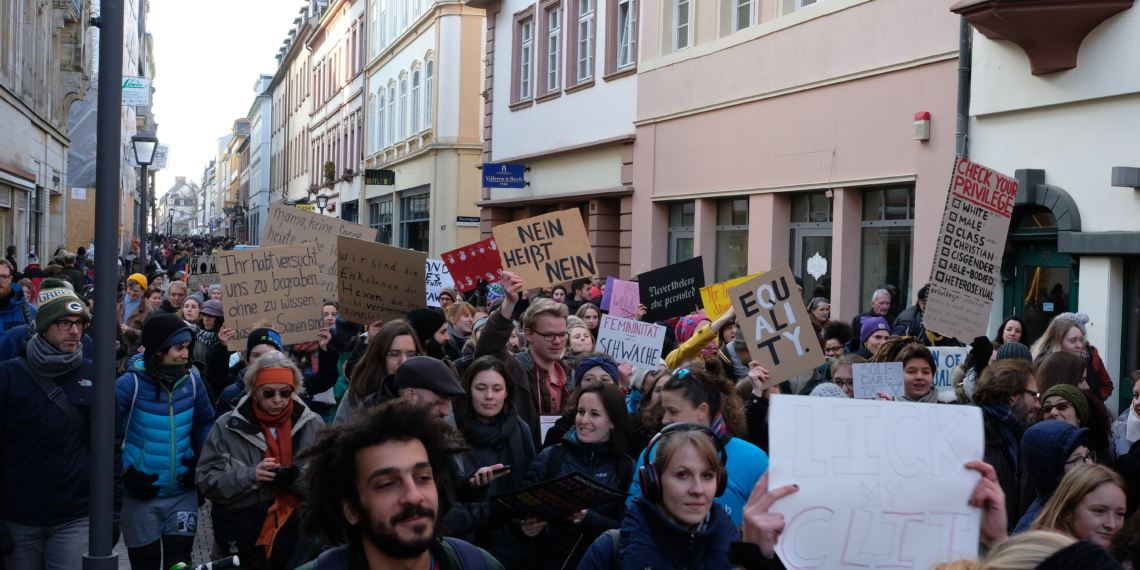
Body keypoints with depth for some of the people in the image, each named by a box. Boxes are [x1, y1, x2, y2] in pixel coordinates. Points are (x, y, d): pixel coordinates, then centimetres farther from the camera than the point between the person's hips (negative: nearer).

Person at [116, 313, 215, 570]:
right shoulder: (130, 383, -14)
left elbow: (206, 424, 12)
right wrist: (126, 472, -15)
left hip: (183, 494, 3)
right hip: (141, 496, -2)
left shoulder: (192, 381, -2)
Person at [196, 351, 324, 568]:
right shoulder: (228, 426, -1)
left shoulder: (312, 425, 1)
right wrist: (249, 476, -19)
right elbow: (207, 480, -4)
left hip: (299, 539, 1)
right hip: (243, 540, 0)